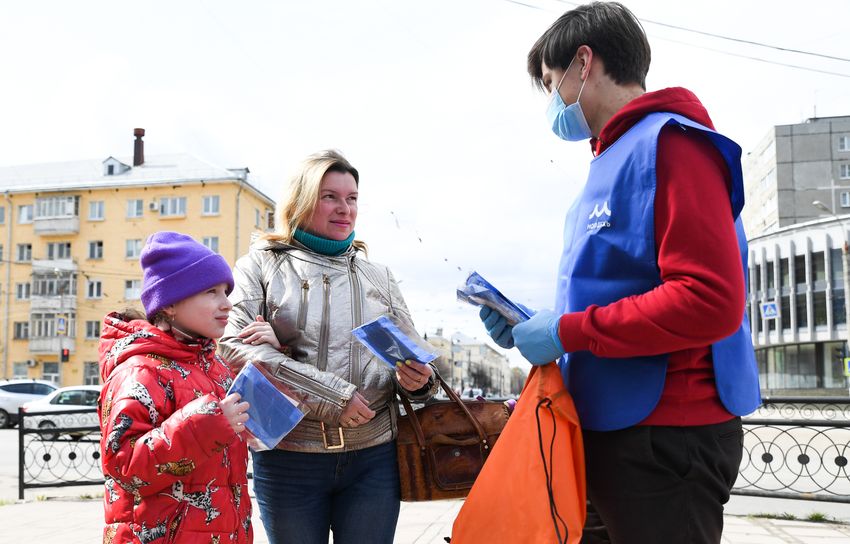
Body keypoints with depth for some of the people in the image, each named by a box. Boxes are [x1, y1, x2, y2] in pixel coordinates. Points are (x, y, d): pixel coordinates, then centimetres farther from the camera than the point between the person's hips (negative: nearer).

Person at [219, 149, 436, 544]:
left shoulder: (378, 276, 13)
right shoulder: (262, 264, 3)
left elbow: (410, 359, 16)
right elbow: (234, 345, -11)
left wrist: (416, 380, -11)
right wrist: (332, 396, -17)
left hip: (373, 457, 3)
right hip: (288, 458, -2)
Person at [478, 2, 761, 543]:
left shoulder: (669, 144, -12)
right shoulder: (612, 162, 16)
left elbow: (710, 300, -23)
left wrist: (567, 331, -17)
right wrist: (537, 331, 6)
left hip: (664, 438, -9)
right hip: (608, 430, 9)